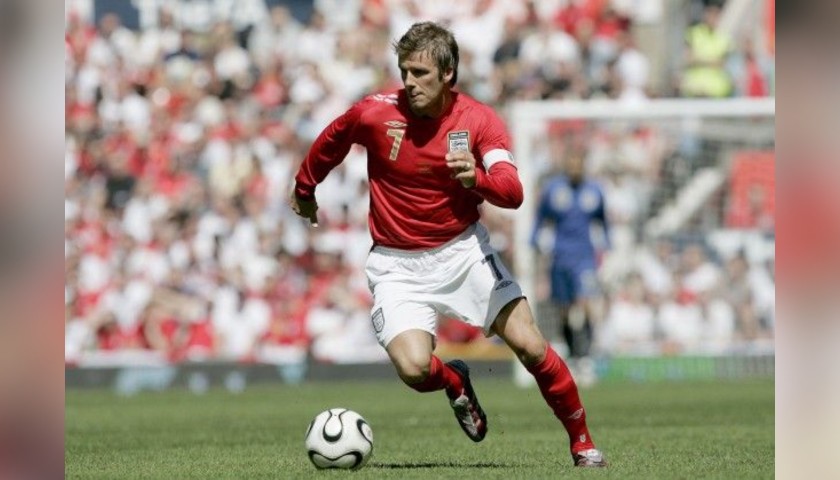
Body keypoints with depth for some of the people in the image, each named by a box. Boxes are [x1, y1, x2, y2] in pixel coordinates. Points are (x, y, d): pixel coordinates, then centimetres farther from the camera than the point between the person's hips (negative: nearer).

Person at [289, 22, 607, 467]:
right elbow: (330, 142, 10)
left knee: (529, 346, -11)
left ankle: (582, 442, 10)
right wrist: (303, 191, 25)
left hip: (463, 250, 0)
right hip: (397, 264, 0)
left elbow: (512, 192, -25)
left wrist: (476, 178, -47)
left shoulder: (479, 120, -12)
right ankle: (455, 381, 18)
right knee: (414, 369, -21)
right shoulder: (375, 113, -12)